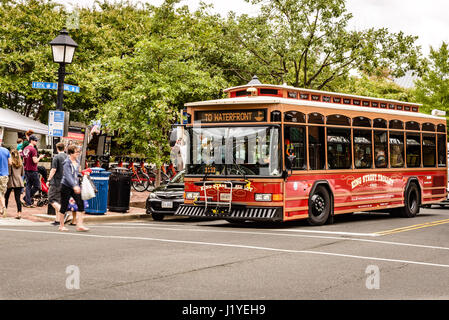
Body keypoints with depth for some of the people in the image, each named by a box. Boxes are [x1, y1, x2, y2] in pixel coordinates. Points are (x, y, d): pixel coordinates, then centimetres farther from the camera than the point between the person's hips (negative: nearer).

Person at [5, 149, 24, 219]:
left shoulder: (10, 163, -8)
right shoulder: (21, 164, 6)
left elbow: (9, 173, -11)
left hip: (11, 182, -3)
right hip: (19, 182, 3)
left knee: (6, 197, 16)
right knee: (18, 198, 0)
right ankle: (19, 213, -10)